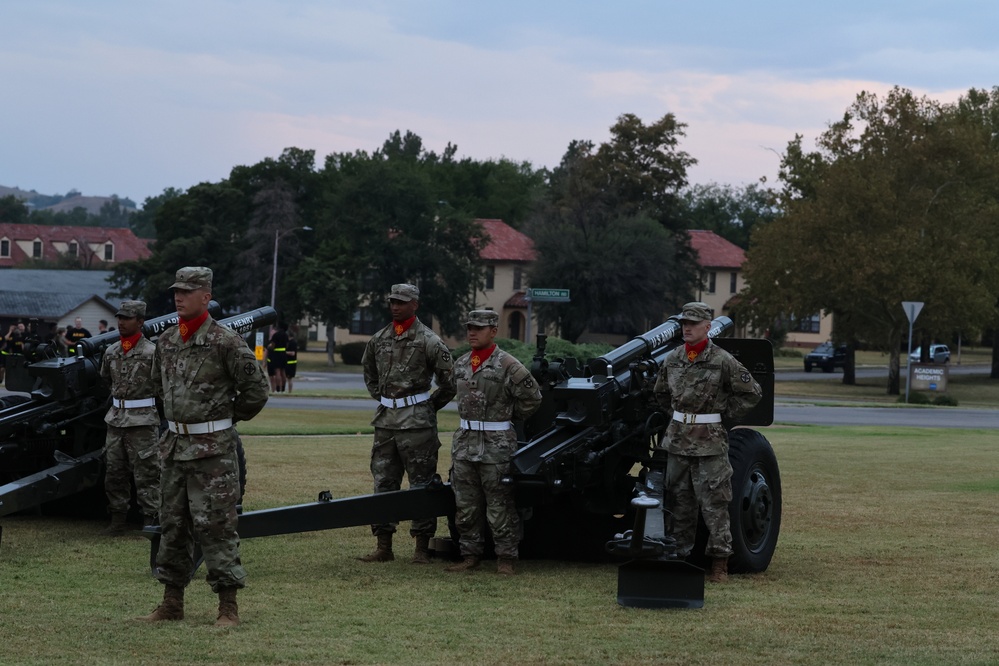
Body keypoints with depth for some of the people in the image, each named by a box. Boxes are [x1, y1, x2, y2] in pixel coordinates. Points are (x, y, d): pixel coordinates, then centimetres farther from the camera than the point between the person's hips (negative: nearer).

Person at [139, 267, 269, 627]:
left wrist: (226, 418, 4)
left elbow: (256, 389, -7)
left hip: (213, 450, -7)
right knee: (172, 524, 10)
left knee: (215, 526, -8)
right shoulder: (166, 341, 9)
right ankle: (172, 602, 18)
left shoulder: (225, 341, -11)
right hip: (174, 445, 7)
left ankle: (228, 606, -4)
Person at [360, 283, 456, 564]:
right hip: (386, 421, 6)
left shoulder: (428, 341, -7)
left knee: (421, 485, -1)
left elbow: (449, 383, -3)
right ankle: (383, 546, 13)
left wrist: (427, 407, 2)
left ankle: (422, 548, 4)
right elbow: (369, 373, 28)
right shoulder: (378, 339, 9)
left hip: (416, 423, -6)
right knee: (383, 483, 7)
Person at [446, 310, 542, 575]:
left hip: (497, 445, -6)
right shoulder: (460, 365, 10)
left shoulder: (508, 366, -9)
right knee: (466, 505, 8)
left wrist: (510, 417, 3)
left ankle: (506, 558, 3)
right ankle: (470, 555, 16)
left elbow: (532, 397, -3)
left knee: (500, 506, -3)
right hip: (465, 442, 6)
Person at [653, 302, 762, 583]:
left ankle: (719, 562, -2)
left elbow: (752, 393, -2)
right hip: (678, 440, 5)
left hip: (710, 442, -5)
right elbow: (661, 392, 27)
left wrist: (724, 415, -3)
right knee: (680, 502, 9)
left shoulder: (722, 361, -7)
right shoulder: (672, 359, 8)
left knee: (714, 504, -5)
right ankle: (680, 556, 16)